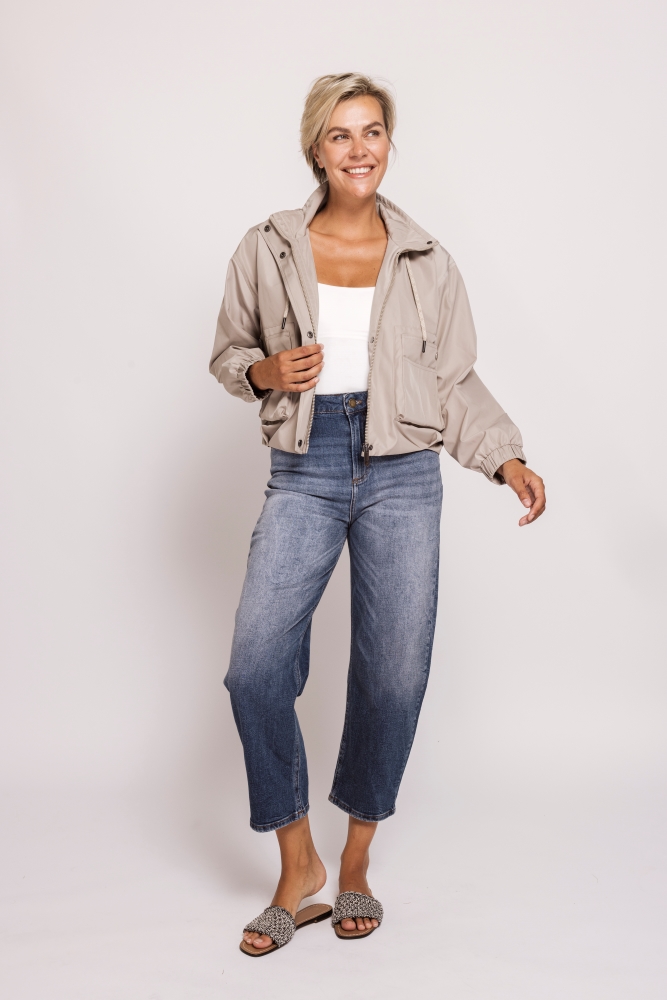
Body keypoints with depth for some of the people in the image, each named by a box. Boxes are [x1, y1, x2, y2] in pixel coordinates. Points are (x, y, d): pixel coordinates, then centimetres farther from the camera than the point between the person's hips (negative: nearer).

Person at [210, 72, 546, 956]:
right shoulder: (267, 249, 6)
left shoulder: (427, 262, 7)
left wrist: (507, 459, -4)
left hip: (402, 477, 1)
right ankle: (299, 870, 7)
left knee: (394, 675, 0)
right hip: (304, 474, 0)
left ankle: (357, 860, 23)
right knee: (256, 666, -12)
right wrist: (265, 372, -7)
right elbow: (228, 351, 16)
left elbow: (457, 383, 10)